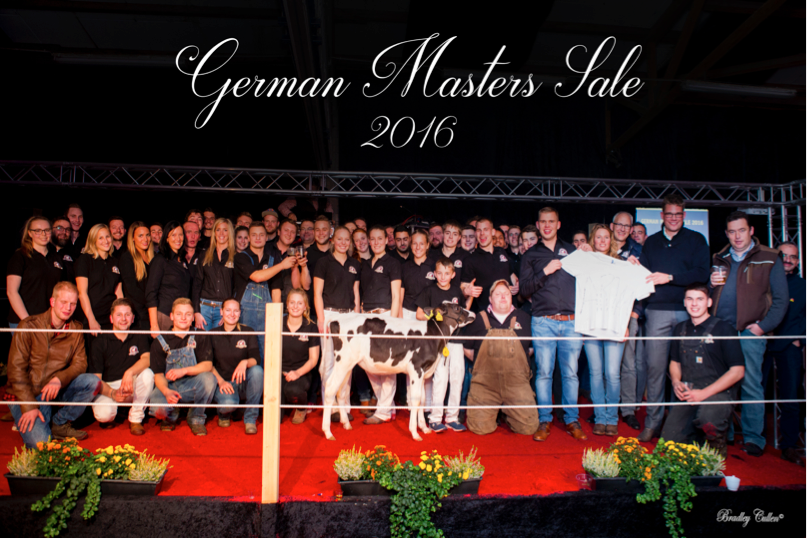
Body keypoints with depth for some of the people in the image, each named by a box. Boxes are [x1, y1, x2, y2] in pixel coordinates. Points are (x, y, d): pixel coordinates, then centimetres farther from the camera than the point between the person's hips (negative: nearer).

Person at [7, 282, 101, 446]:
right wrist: (29, 406, -19)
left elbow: (80, 363, 0)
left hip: (56, 389, 4)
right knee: (39, 442, -23)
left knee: (92, 382, -21)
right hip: (25, 393, -4)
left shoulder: (76, 330, 2)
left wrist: (59, 379, -23)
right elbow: (16, 369, -13)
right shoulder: (29, 326, -11)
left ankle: (59, 423, -3)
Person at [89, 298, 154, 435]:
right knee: (103, 414, -33)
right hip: (107, 388, -2)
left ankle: (136, 419, -13)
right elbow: (95, 378, -10)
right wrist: (112, 393, -30)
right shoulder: (99, 343, -3)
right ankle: (109, 417, 8)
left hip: (131, 387, 2)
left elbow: (147, 359, -16)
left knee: (147, 374, -30)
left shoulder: (139, 338, 3)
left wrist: (129, 372, -36)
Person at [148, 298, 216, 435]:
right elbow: (158, 375, -8)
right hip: (168, 386, 0)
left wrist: (184, 371, -29)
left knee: (209, 378, -32)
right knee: (158, 409, -32)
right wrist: (166, 392, -29)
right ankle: (171, 416, 11)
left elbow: (207, 365, -12)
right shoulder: (160, 341, -2)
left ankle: (196, 418, -5)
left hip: (192, 385, 1)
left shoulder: (200, 337, 0)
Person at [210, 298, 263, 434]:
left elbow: (256, 359, -9)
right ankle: (224, 414, 8)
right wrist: (221, 381, -19)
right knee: (228, 403, -35)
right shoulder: (213, 335, 4)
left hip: (244, 382, 1)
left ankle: (250, 418, -16)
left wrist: (245, 362, -33)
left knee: (257, 370, -33)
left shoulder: (248, 332, 2)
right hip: (223, 382, -1)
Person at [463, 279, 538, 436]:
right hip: (484, 383, -1)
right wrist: (481, 363, 10)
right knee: (480, 427, -12)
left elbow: (534, 346, 19)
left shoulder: (524, 318, 10)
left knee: (529, 427, -9)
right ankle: (494, 412, 22)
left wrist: (518, 360, 12)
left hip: (516, 383, 1)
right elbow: (467, 348, 16)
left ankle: (507, 413, 23)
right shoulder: (479, 319, 8)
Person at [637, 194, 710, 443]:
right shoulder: (651, 242, 18)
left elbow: (701, 274, -3)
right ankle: (653, 422, 4)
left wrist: (670, 277, -13)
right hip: (657, 310, 1)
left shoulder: (696, 240, 10)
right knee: (655, 366, -3)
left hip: (687, 310, -1)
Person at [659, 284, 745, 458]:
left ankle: (718, 446, -2)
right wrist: (676, 381, 0)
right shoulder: (681, 329, 10)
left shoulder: (723, 329, -6)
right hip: (688, 393, 4)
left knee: (707, 419, -38)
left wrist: (705, 393, -17)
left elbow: (737, 371, -8)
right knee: (669, 442, -9)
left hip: (718, 392, -4)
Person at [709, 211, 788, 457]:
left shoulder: (769, 259, 5)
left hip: (750, 331, -4)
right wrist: (711, 283, 1)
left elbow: (780, 298, 2)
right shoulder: (719, 259, 17)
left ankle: (753, 438, 7)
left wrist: (764, 326, -9)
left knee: (750, 384, -4)